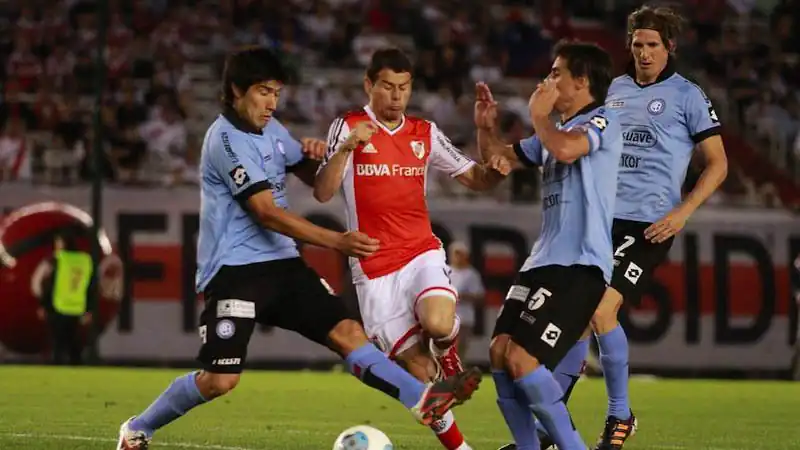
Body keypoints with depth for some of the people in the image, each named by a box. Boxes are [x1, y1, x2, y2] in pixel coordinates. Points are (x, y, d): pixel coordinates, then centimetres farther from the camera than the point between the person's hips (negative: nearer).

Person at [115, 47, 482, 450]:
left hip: (281, 263, 7)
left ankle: (423, 400, -15)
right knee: (220, 380, -12)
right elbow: (267, 213, -22)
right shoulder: (227, 138, -15)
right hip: (235, 269, -7)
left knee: (346, 331, -7)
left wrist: (315, 154, 0)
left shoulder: (270, 129, 11)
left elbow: (310, 177, 26)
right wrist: (337, 242, -27)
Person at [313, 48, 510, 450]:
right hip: (375, 268, -2)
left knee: (438, 324, -30)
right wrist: (346, 149, -25)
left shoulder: (425, 133, 10)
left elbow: (474, 178, 13)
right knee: (416, 368, -5)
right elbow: (322, 193, -10)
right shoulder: (348, 128, 0)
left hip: (422, 253, 2)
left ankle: (446, 350, 6)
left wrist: (494, 171, -10)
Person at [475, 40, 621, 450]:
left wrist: (538, 116, -8)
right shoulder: (554, 132, 22)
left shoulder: (602, 121, -5)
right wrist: (485, 126, 13)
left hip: (580, 266, -9)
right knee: (499, 351, -1)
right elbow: (498, 158, 33)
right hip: (543, 261, 9)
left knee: (522, 359, -18)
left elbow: (565, 150, -26)